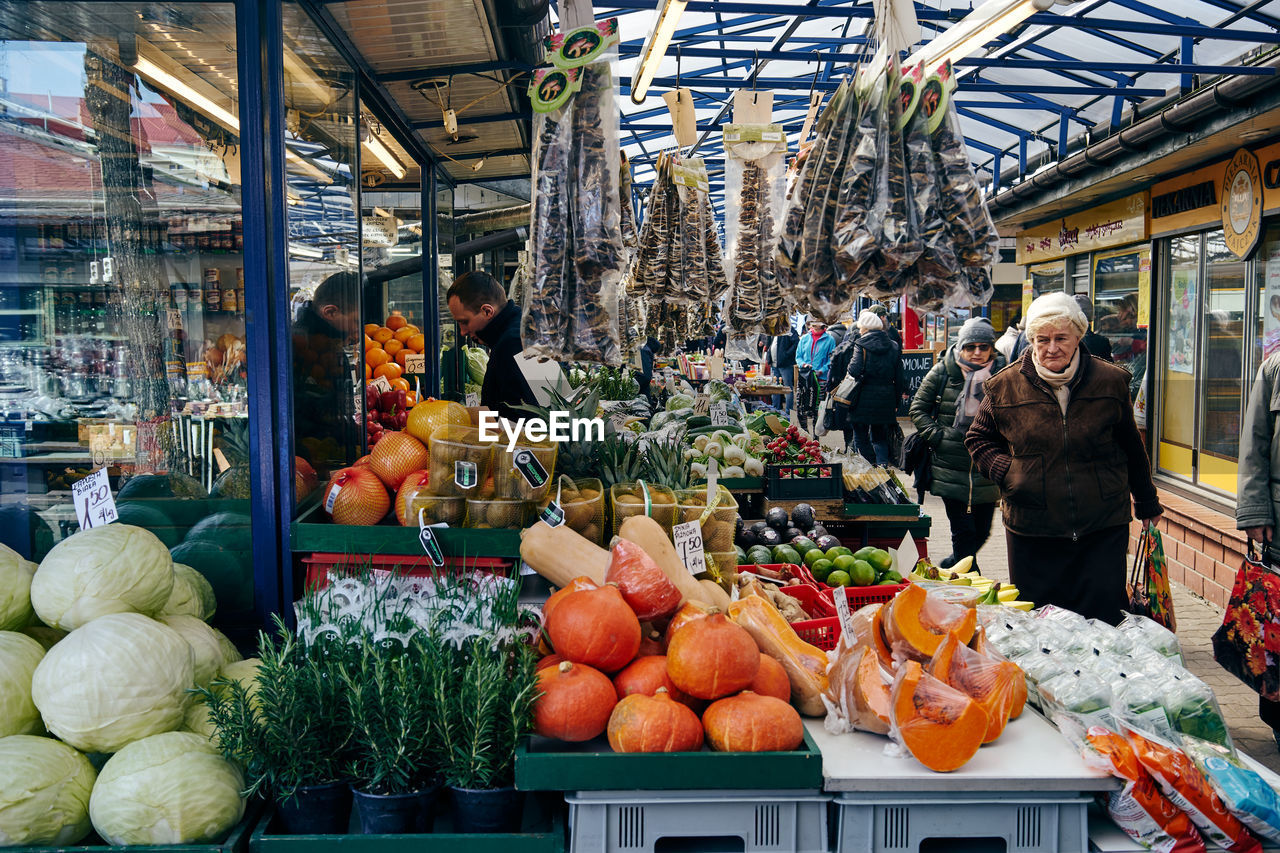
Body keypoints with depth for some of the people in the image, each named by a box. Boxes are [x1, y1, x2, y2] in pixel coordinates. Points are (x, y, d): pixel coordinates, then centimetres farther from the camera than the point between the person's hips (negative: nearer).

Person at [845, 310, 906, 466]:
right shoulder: (894, 347, 7)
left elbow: (855, 370, -21)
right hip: (885, 400, 5)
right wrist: (896, 401, 16)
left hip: (864, 399, -4)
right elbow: (900, 378, 8)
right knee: (880, 437, 17)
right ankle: (883, 464, -2)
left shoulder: (861, 345, -8)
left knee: (861, 438, 8)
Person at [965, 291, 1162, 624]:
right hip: (1031, 531, 0)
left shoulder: (1110, 382, 2)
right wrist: (1004, 469, -6)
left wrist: (1146, 504, 24)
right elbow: (978, 438, 14)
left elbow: (1130, 447, 15)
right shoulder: (1006, 386, 0)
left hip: (1103, 531, 0)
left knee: (1103, 621, 1)